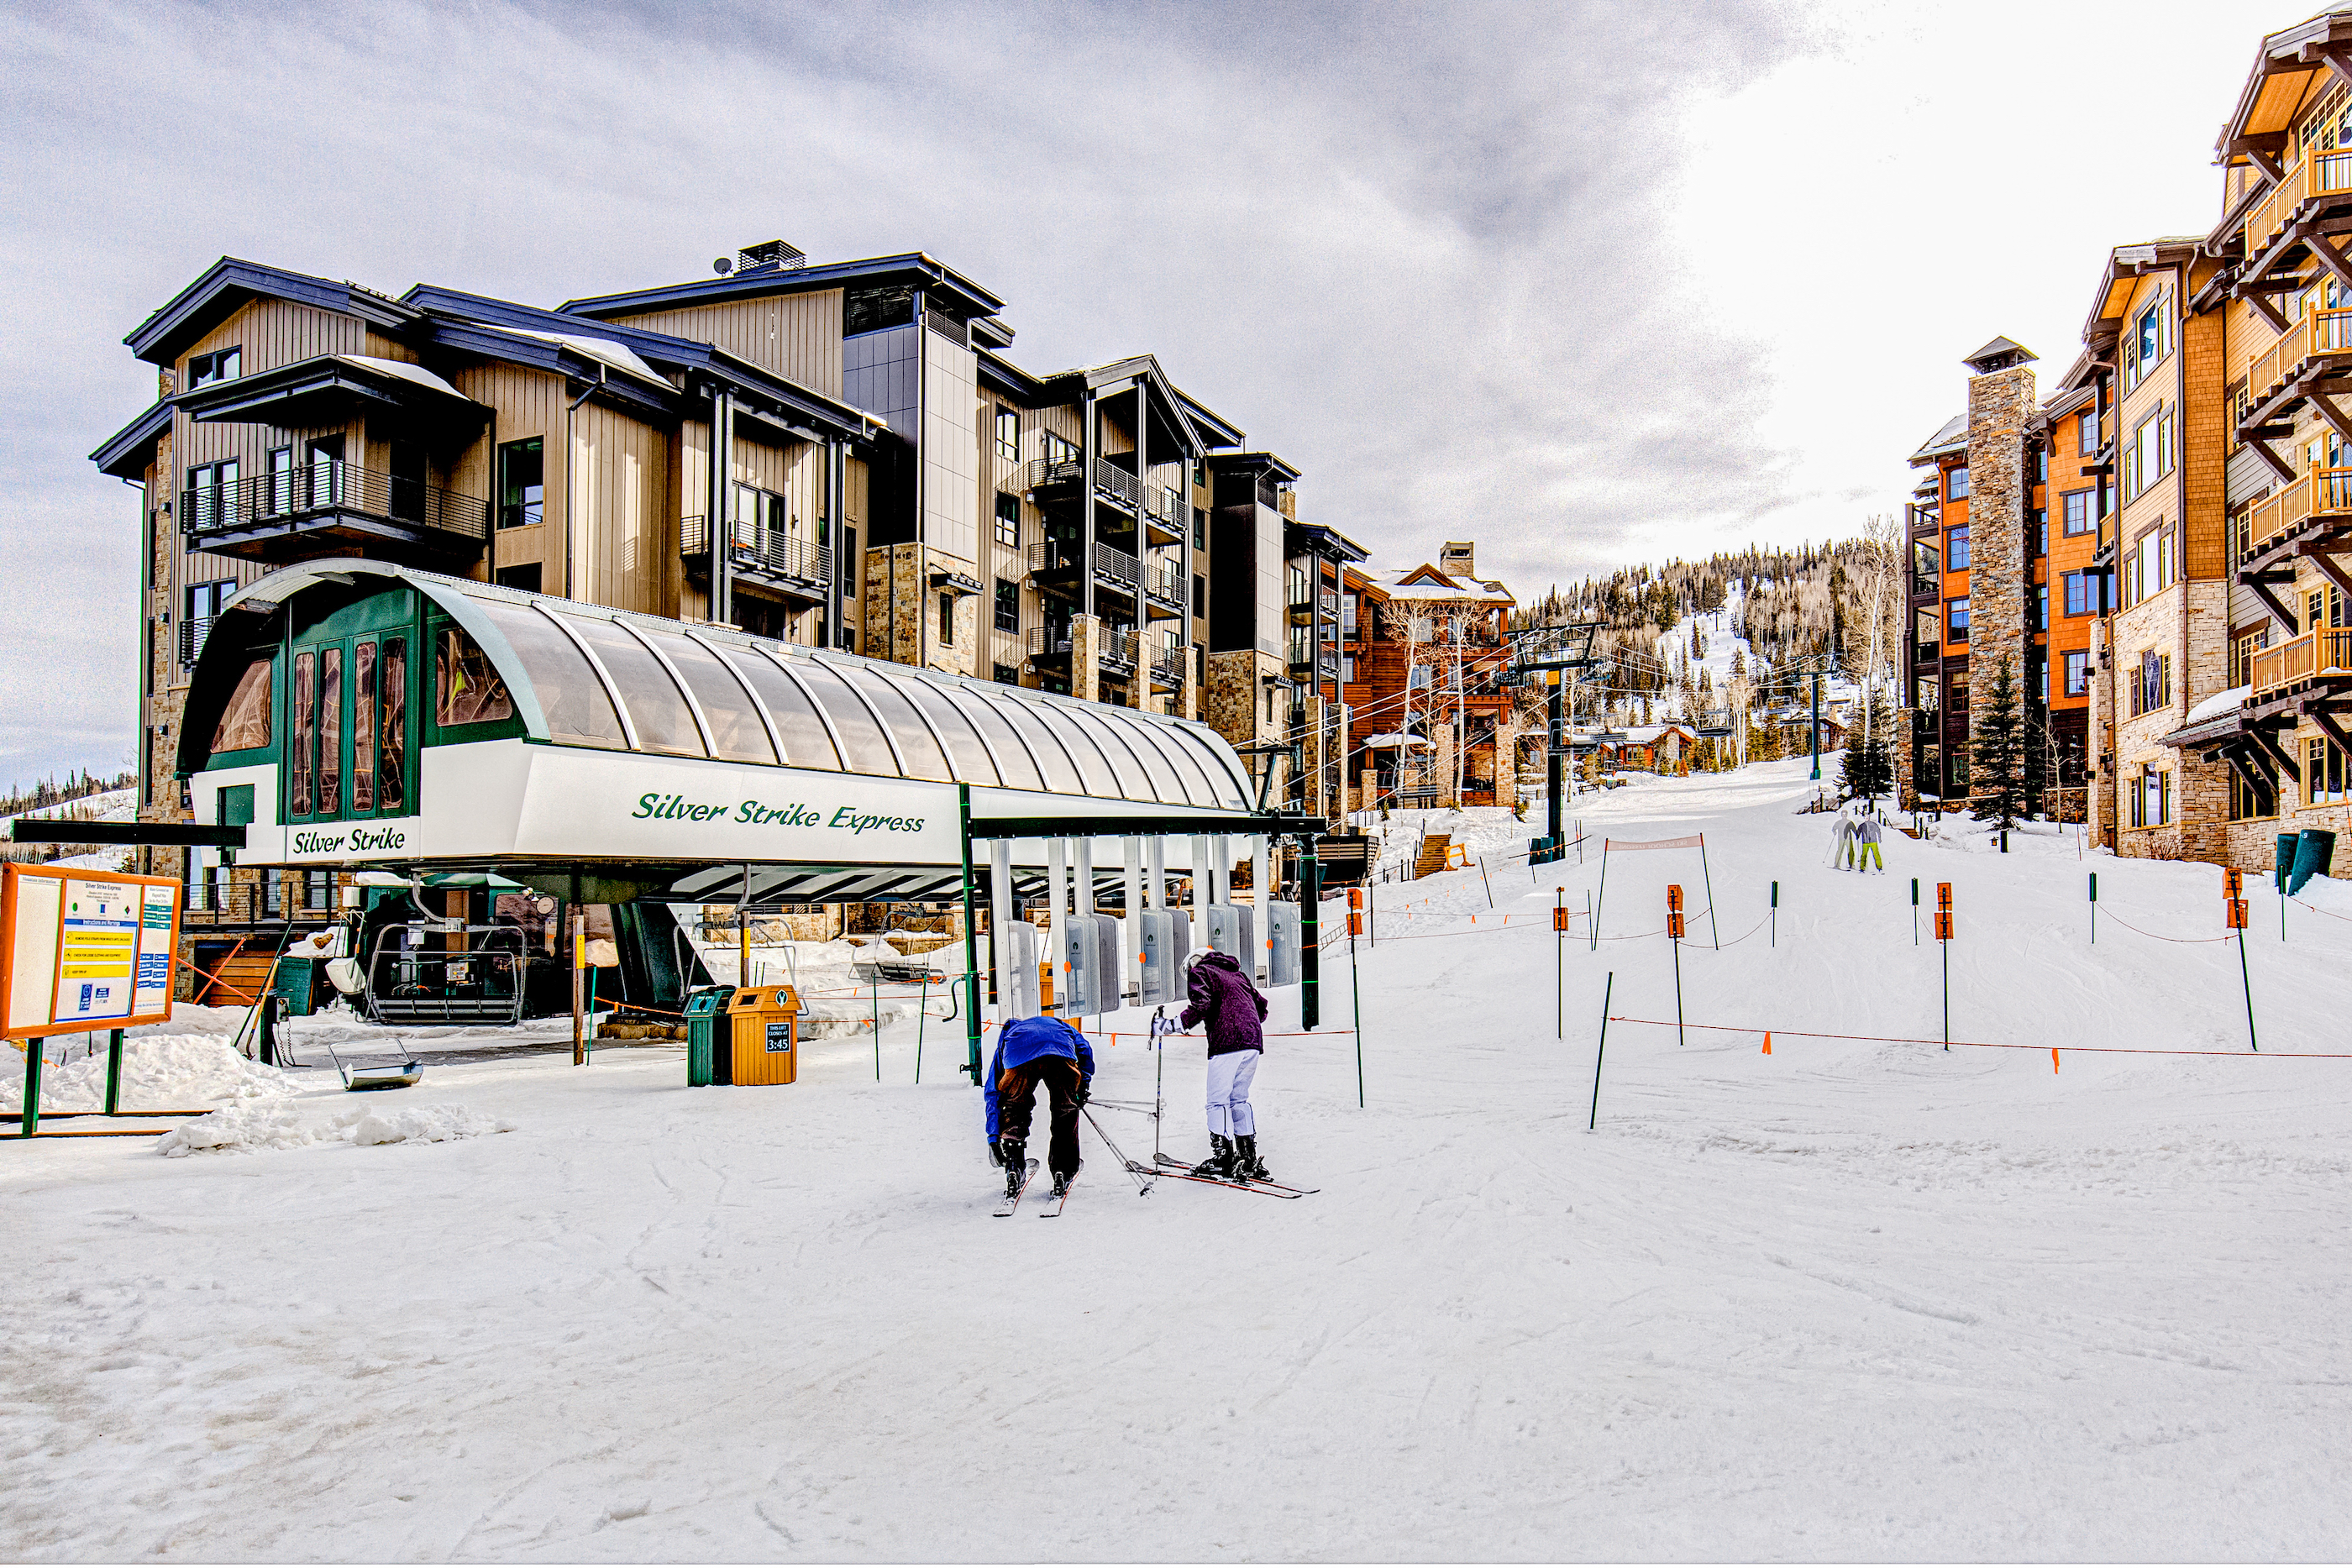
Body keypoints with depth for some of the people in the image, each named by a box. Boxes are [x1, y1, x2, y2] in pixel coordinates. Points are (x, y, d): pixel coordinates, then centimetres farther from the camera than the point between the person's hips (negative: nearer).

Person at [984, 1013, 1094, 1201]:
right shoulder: (1059, 1025, 48)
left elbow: (993, 1092, 39)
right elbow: (1084, 1048, 27)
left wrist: (994, 1137, 39)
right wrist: (1083, 1086, 32)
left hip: (1019, 1058, 0)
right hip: (1060, 1054, 0)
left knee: (1014, 1110, 23)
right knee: (1066, 1110, 19)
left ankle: (1013, 1172, 16)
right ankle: (1063, 1174, 16)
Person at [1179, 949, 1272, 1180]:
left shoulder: (1198, 972, 8)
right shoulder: (1236, 973, 28)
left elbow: (1201, 1005, -11)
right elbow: (1261, 1003, 26)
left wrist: (1175, 1025, -7)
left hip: (1226, 1042, -7)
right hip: (1253, 1043, 7)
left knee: (1218, 1101, -2)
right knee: (1239, 1099, 15)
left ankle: (1223, 1158, -6)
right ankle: (1248, 1158, 12)